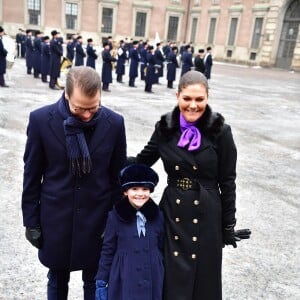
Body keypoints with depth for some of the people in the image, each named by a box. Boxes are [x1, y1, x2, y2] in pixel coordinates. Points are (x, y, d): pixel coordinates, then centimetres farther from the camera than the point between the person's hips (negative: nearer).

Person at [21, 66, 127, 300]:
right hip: (55, 218, 0)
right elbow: (32, 175, -4)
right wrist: (31, 220, 0)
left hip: (98, 218, 0)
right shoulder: (41, 119, -13)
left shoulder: (114, 123, -11)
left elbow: (118, 175, -1)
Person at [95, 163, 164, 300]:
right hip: (124, 282, -2)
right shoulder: (115, 216, -7)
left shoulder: (158, 216, 0)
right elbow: (107, 251, -2)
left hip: (152, 282, 2)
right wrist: (101, 282, -2)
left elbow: (163, 249, 8)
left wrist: (166, 280, 9)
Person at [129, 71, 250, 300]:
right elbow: (143, 161, 9)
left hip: (207, 214, -2)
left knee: (203, 278, 15)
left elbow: (227, 182, -4)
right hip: (172, 212, 2)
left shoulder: (220, 132, -10)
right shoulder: (165, 128, -3)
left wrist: (229, 225, 0)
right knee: (171, 278, 13)